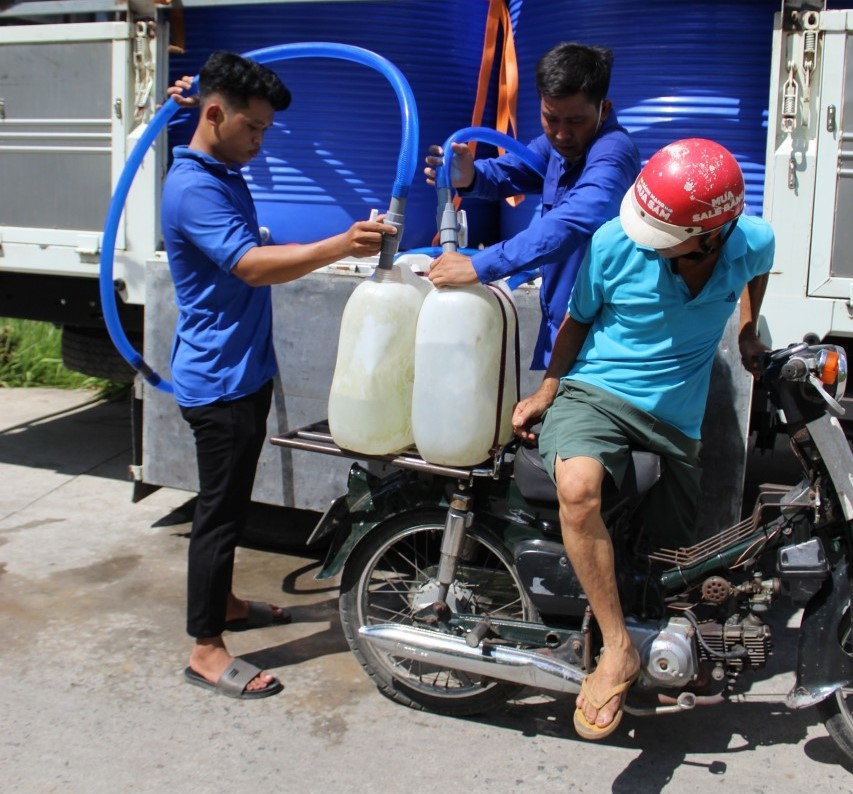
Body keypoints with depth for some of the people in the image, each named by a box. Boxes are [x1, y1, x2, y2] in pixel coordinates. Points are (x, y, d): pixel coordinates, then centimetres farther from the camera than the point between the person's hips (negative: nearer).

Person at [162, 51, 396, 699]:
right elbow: (251, 265, -32)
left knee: (231, 501, 20)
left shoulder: (224, 173, 12)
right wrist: (341, 245, -41)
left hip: (244, 369, 10)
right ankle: (206, 648, 5)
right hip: (219, 377, -10)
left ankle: (223, 602, 35)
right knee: (221, 508, -4)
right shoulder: (193, 188, -20)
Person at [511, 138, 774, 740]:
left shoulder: (753, 241, -11)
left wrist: (749, 330, 19)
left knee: (671, 554, 15)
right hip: (594, 390, -3)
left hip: (675, 417, 3)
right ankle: (619, 650, -23)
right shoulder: (615, 243, -17)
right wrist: (546, 391, -4)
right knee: (578, 489, -35)